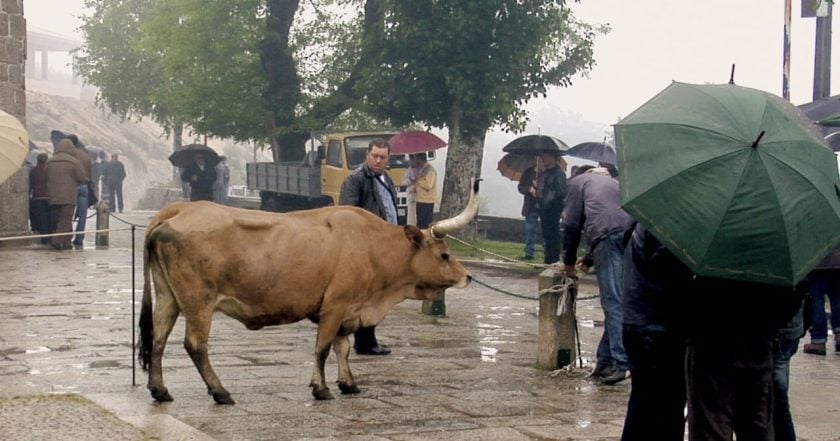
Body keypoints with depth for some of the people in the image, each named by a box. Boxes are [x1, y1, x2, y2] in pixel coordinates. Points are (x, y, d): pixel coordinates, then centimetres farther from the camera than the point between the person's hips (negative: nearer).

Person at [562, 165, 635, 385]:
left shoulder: (578, 182, 21)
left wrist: (569, 261, 23)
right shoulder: (613, 183, 38)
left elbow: (572, 224, 14)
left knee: (614, 304, -11)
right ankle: (605, 361, 13)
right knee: (613, 303, 12)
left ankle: (622, 364, -19)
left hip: (608, 236, -6)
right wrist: (589, 260, 38)